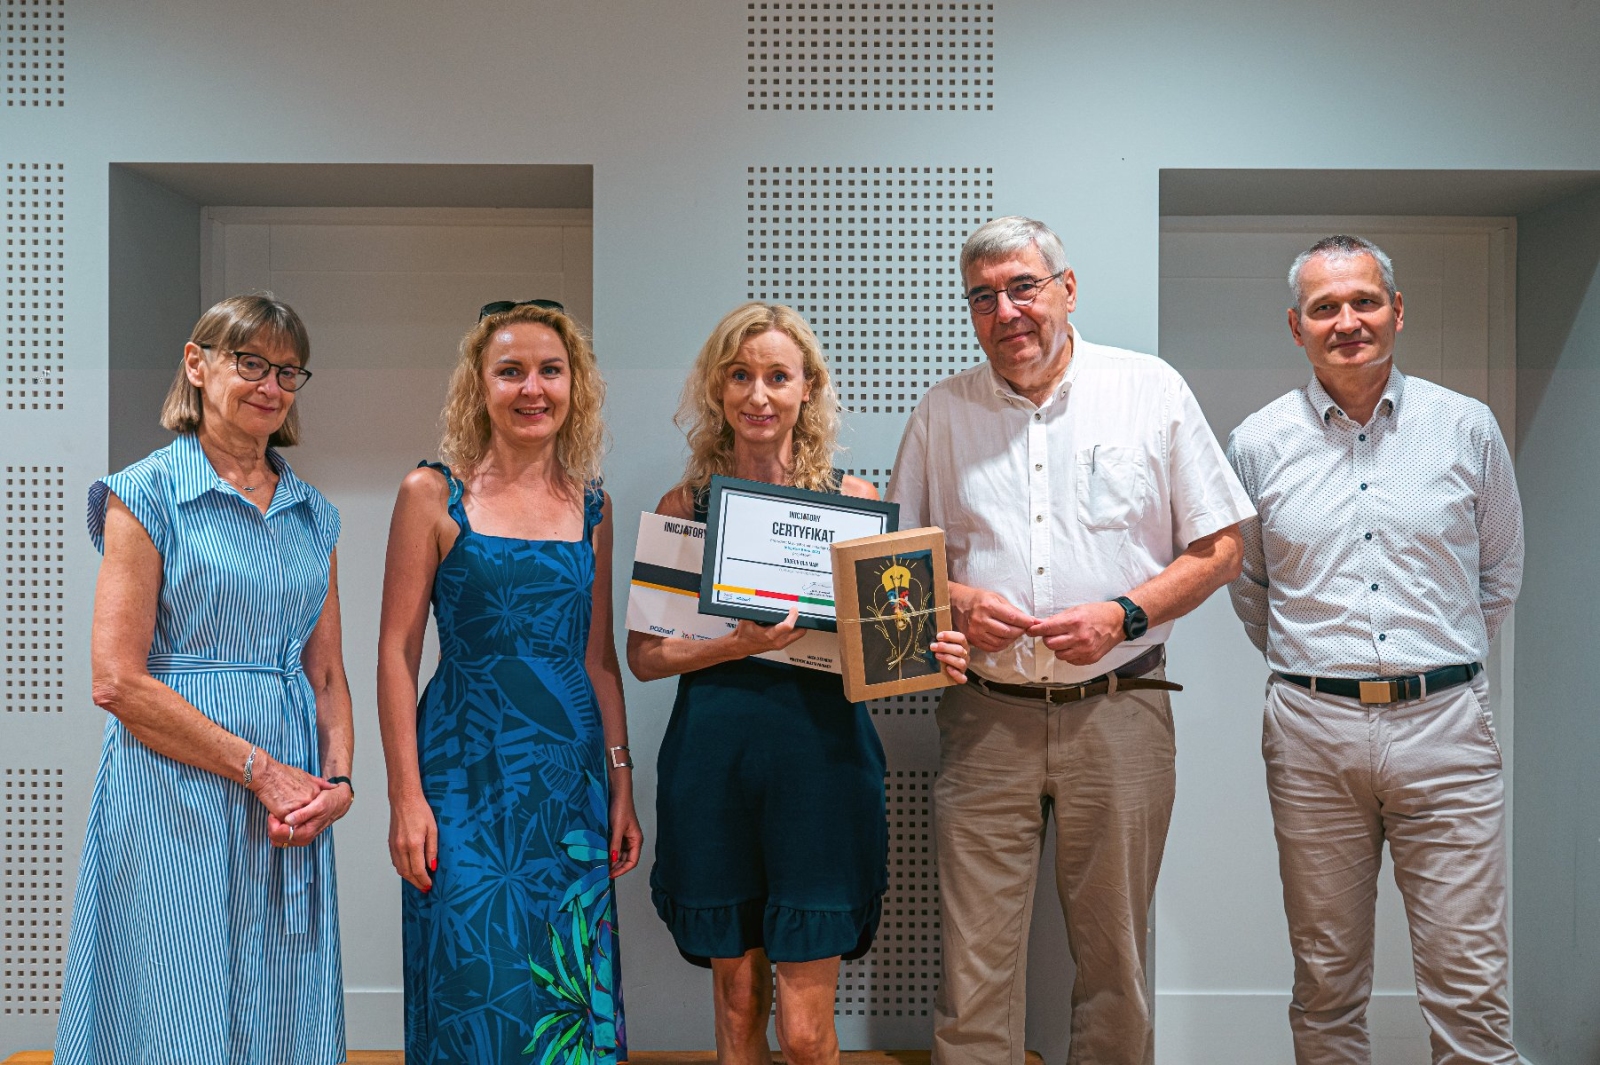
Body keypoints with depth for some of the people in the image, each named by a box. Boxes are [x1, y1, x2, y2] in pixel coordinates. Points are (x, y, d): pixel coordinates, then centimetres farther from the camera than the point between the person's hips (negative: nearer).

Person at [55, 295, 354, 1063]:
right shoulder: (147, 493, -4)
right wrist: (261, 770, -14)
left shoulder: (313, 515, 12)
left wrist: (336, 780, -4)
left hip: (291, 812, 5)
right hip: (176, 802, -5)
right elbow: (117, 682, -12)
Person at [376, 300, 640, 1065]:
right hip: (468, 772, -3)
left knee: (571, 990, 9)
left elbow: (599, 657, 12)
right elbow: (397, 651, -5)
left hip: (571, 777, 4)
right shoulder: (432, 495, -3)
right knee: (475, 987, 1)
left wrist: (621, 785, 8)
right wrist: (405, 795, -10)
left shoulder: (591, 507, 9)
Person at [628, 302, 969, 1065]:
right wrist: (737, 644, -14)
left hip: (819, 759, -1)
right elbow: (643, 654, 3)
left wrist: (934, 658, -13)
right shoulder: (685, 505, 6)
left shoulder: (853, 500, 4)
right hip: (711, 764, 2)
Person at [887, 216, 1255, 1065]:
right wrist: (953, 600, -8)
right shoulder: (941, 412, 7)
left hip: (1118, 714, -1)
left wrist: (1123, 614, -11)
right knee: (974, 958, 2)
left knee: (1115, 957, 9)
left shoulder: (1152, 391, 3)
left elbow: (1218, 548, 4)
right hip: (985, 717, 1)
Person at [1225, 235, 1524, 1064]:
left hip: (1444, 725, 0)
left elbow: (1501, 572, 16)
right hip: (1313, 731, 1)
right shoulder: (1257, 445, 4)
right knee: (1325, 980, 10)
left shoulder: (1466, 428, 4)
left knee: (1469, 984, 1)